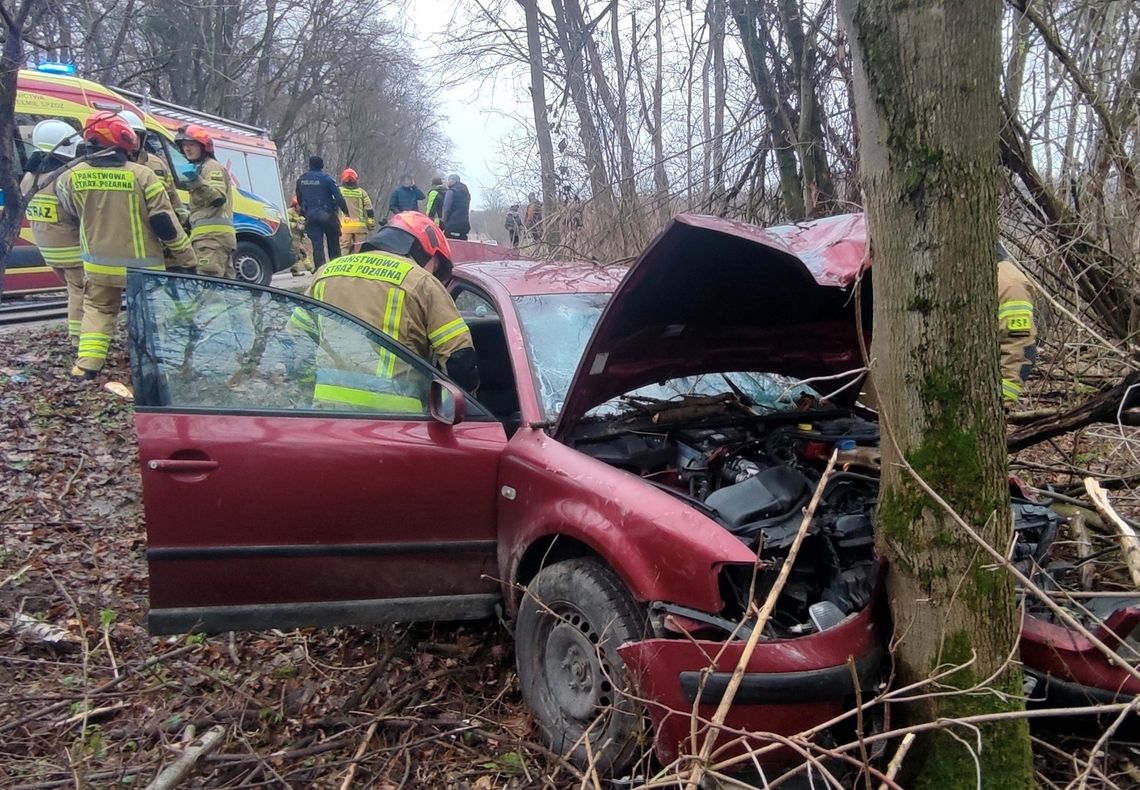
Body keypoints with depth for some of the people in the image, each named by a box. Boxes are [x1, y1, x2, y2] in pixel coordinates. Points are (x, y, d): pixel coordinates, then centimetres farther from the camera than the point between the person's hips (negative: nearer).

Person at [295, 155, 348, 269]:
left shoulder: (301, 180, 8)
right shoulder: (326, 178, -6)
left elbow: (299, 199, 17)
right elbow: (339, 197, -11)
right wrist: (346, 212, -6)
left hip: (310, 216, 3)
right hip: (327, 214, -3)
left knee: (316, 245, 1)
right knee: (333, 244, 9)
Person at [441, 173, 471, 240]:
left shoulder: (451, 191, -4)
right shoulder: (466, 193, 20)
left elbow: (447, 208, -10)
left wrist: (444, 222, -3)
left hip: (452, 225, -7)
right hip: (465, 225, 7)